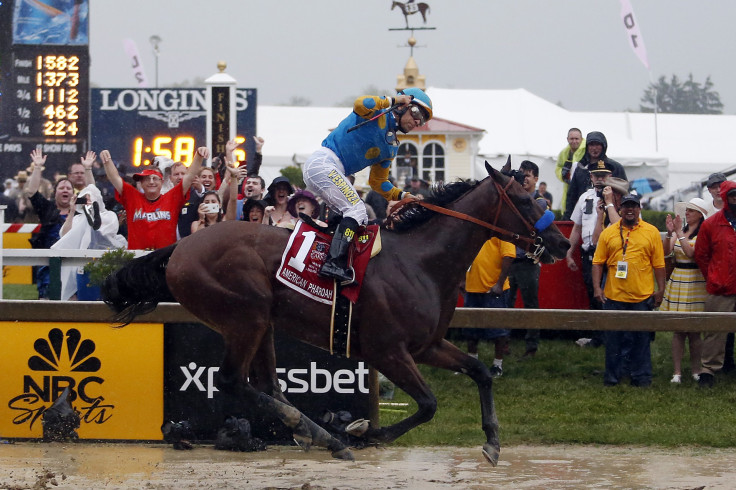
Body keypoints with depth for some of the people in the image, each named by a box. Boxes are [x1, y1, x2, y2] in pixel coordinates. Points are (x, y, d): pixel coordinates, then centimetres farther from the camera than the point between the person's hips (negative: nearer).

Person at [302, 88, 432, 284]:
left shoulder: (391, 147, 22)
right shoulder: (380, 115, -2)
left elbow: (378, 182, 24)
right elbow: (360, 104, -25)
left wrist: (403, 196, 10)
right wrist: (393, 100, -18)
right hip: (323, 163, -10)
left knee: (359, 219, 10)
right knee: (356, 211, -17)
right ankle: (334, 263, -28)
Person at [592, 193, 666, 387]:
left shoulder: (651, 232, 4)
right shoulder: (608, 233, 6)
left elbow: (659, 264, 5)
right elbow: (598, 262, 5)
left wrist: (660, 290, 1)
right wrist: (597, 288, -3)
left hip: (642, 296, -1)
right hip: (614, 296, 1)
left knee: (640, 338, 4)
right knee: (614, 337, 6)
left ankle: (641, 376, 11)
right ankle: (613, 375, 15)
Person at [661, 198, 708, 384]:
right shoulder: (679, 231, 10)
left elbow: (692, 253, -19)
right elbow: (666, 252, 0)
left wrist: (679, 233, -20)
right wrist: (670, 233, -14)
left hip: (695, 283, -4)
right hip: (677, 281, 5)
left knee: (694, 330, 0)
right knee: (678, 330, 4)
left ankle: (696, 370, 12)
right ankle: (677, 371, 6)